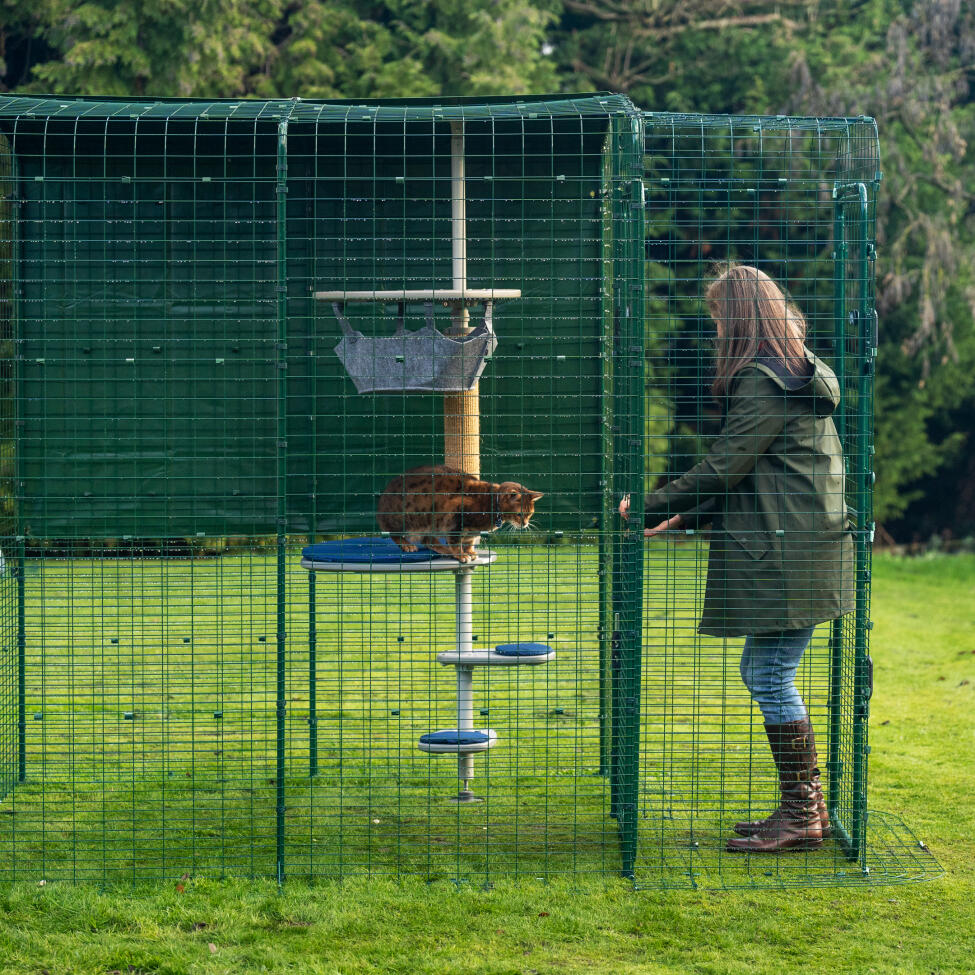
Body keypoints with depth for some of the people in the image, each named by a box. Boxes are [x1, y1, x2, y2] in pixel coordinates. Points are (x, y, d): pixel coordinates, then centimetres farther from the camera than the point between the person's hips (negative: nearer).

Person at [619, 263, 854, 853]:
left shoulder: (764, 382, -14)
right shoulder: (799, 373, 18)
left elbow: (725, 466, -15)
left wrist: (651, 508, -5)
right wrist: (684, 517, 20)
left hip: (784, 555, -10)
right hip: (794, 549, 10)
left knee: (773, 678, -5)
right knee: (761, 673, 14)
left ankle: (801, 817, 1)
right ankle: (809, 806, 20)